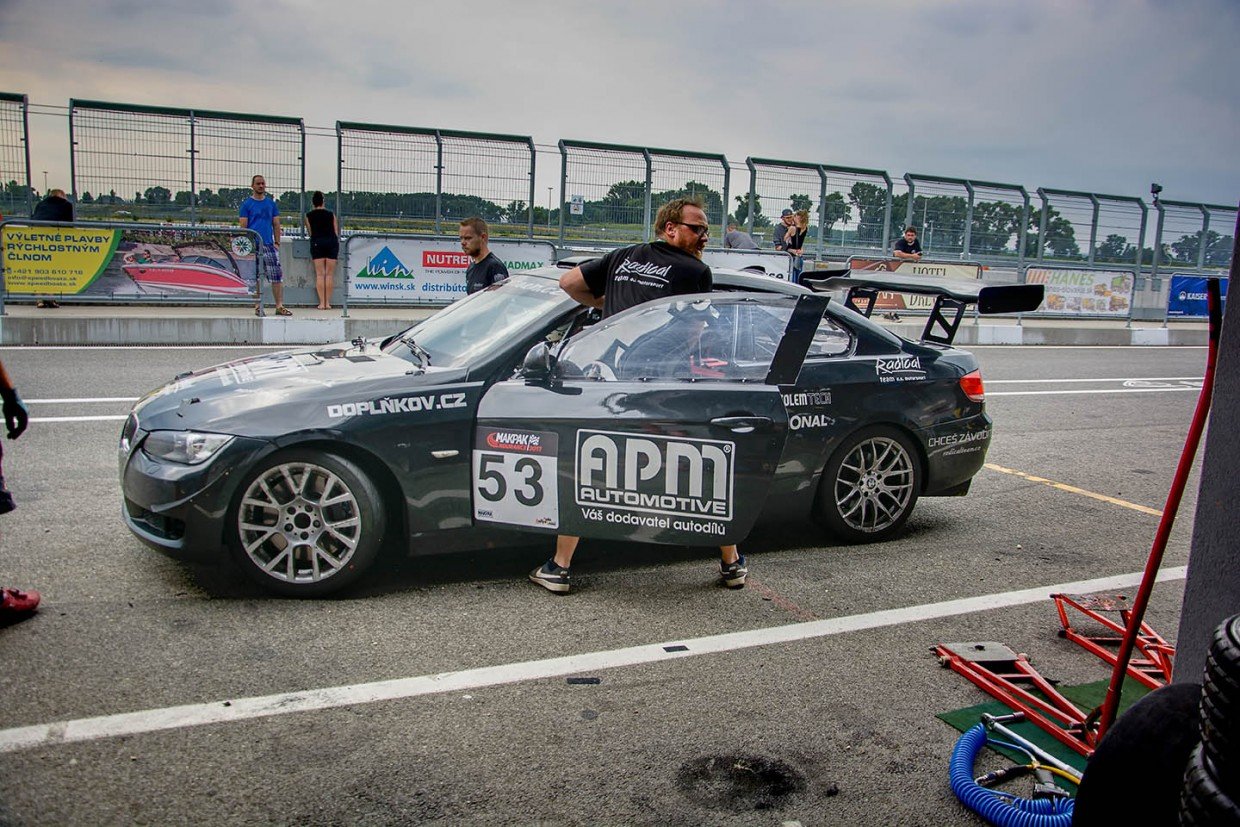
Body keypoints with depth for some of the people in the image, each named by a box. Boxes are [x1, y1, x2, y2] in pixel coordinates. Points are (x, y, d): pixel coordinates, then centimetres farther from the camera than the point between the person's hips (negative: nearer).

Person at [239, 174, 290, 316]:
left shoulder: (271, 203, 13)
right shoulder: (247, 204, 5)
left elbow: (276, 224, 13)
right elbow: (243, 226, 2)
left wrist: (277, 243, 4)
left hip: (269, 245, 2)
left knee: (277, 275, -6)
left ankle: (279, 306, -3)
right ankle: (258, 306, 8)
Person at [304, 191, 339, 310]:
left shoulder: (309, 215, 8)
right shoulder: (331, 214, 11)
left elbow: (309, 233, 12)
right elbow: (336, 232, 8)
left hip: (317, 242, -1)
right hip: (332, 242, 1)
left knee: (319, 274, 1)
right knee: (329, 274, 2)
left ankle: (322, 303, -5)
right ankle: (328, 302, 0)